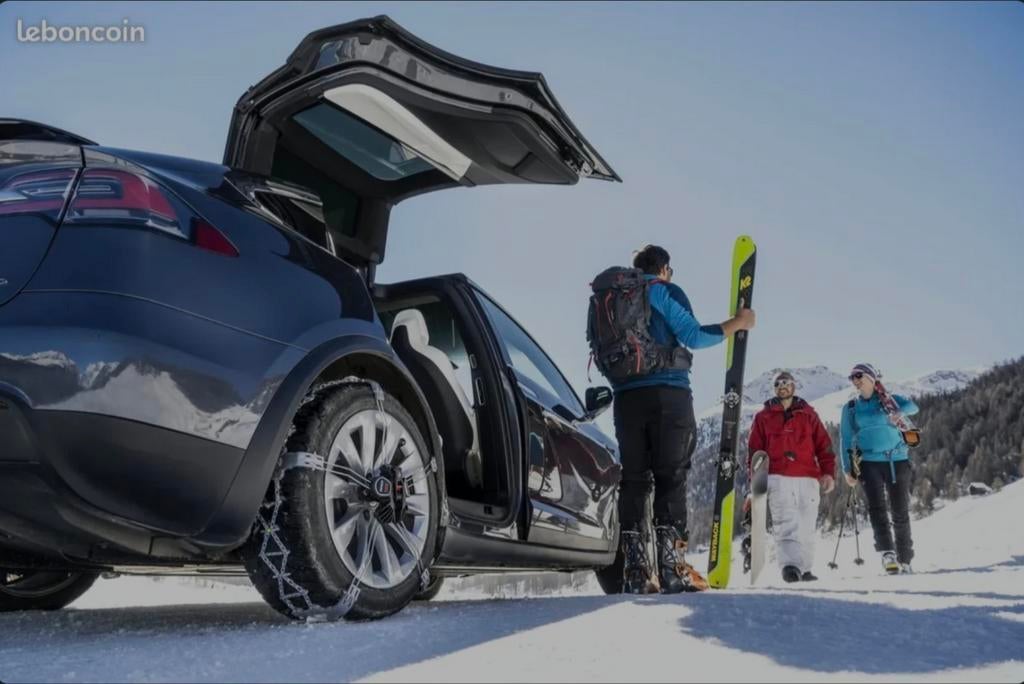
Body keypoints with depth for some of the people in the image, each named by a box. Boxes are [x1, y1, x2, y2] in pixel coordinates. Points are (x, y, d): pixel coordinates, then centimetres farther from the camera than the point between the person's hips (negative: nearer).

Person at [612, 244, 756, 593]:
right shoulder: (666, 290, 3)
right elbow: (694, 336, -5)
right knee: (670, 476, -4)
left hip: (626, 397, 5)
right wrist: (737, 323, 4)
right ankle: (671, 565, -9)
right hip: (667, 394, -5)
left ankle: (634, 571, -1)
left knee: (633, 479, 4)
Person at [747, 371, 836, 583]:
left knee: (806, 526, 3)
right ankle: (790, 565, -25)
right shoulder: (763, 417, 15)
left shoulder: (809, 415, 17)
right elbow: (754, 449, 11)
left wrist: (828, 472, -1)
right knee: (786, 524, -15)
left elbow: (824, 445, 11)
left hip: (808, 478, 2)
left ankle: (804, 569, 11)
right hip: (778, 478, -2)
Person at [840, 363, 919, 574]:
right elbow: (846, 440, 12)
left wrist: (896, 412, -33)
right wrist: (847, 470, 2)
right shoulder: (851, 408, 13)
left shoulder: (890, 400, 8)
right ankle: (887, 553, -26)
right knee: (877, 507, -17)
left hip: (898, 460, -1)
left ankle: (905, 559, 13)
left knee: (900, 511, 3)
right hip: (870, 463, 1)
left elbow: (911, 406, -11)